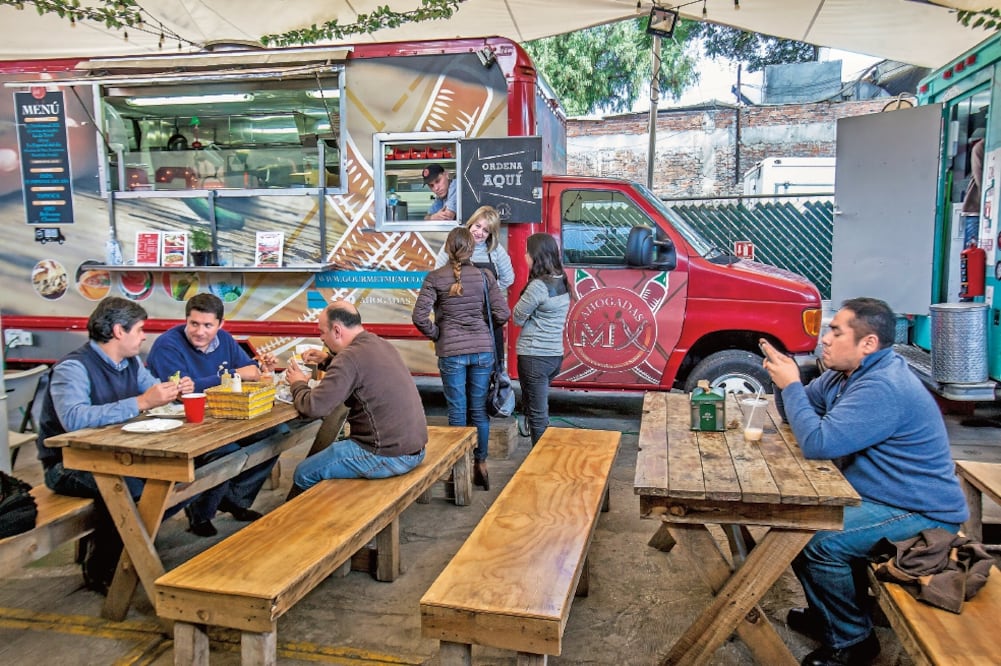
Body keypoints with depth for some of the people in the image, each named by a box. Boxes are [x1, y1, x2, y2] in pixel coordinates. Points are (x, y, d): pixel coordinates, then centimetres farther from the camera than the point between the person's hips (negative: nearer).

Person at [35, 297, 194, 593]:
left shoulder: (131, 362, 5)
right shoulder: (73, 367, -20)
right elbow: (74, 418, -36)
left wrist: (176, 391, -10)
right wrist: (140, 403, -39)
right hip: (66, 464, -7)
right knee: (128, 484, -32)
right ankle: (99, 570, -10)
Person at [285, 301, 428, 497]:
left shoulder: (351, 356, -18)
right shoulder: (382, 345, 9)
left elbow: (314, 407, -19)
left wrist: (298, 384, 1)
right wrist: (327, 360, 19)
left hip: (387, 455, -9)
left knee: (304, 474, 5)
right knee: (331, 451, 28)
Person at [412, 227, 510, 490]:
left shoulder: (435, 277, -5)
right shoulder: (485, 276, -2)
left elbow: (419, 317, -12)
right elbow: (503, 314, -4)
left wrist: (436, 335, 5)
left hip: (451, 352, -1)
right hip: (482, 349, 2)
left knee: (457, 412, 7)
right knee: (479, 410, 12)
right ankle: (481, 464, 21)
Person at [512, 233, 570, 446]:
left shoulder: (538, 286, -19)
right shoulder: (561, 282, 7)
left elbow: (517, 317, -10)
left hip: (534, 356, -9)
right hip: (555, 354, 9)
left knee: (537, 415, 2)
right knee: (539, 410, 24)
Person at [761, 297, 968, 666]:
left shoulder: (882, 388, -28)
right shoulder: (847, 373, 5)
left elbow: (818, 442, -32)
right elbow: (803, 408, 14)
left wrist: (791, 385, -20)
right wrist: (784, 373, -7)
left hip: (923, 513, -10)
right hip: (878, 495, 11)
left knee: (816, 541, -24)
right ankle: (826, 614, 25)